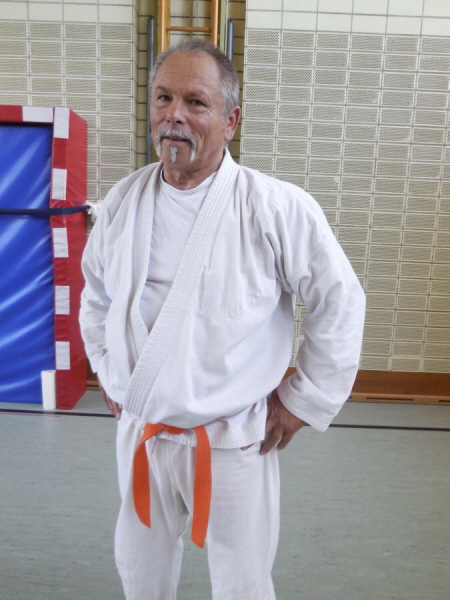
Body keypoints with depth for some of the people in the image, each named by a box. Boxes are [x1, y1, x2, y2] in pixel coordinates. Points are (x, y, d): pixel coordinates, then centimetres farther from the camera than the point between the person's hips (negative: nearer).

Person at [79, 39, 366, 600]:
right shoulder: (122, 200, -3)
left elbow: (340, 303, -9)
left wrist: (303, 402, -5)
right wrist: (107, 370, 13)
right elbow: (96, 293, 14)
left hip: (233, 439, -4)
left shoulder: (277, 208, -18)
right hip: (139, 430, 5)